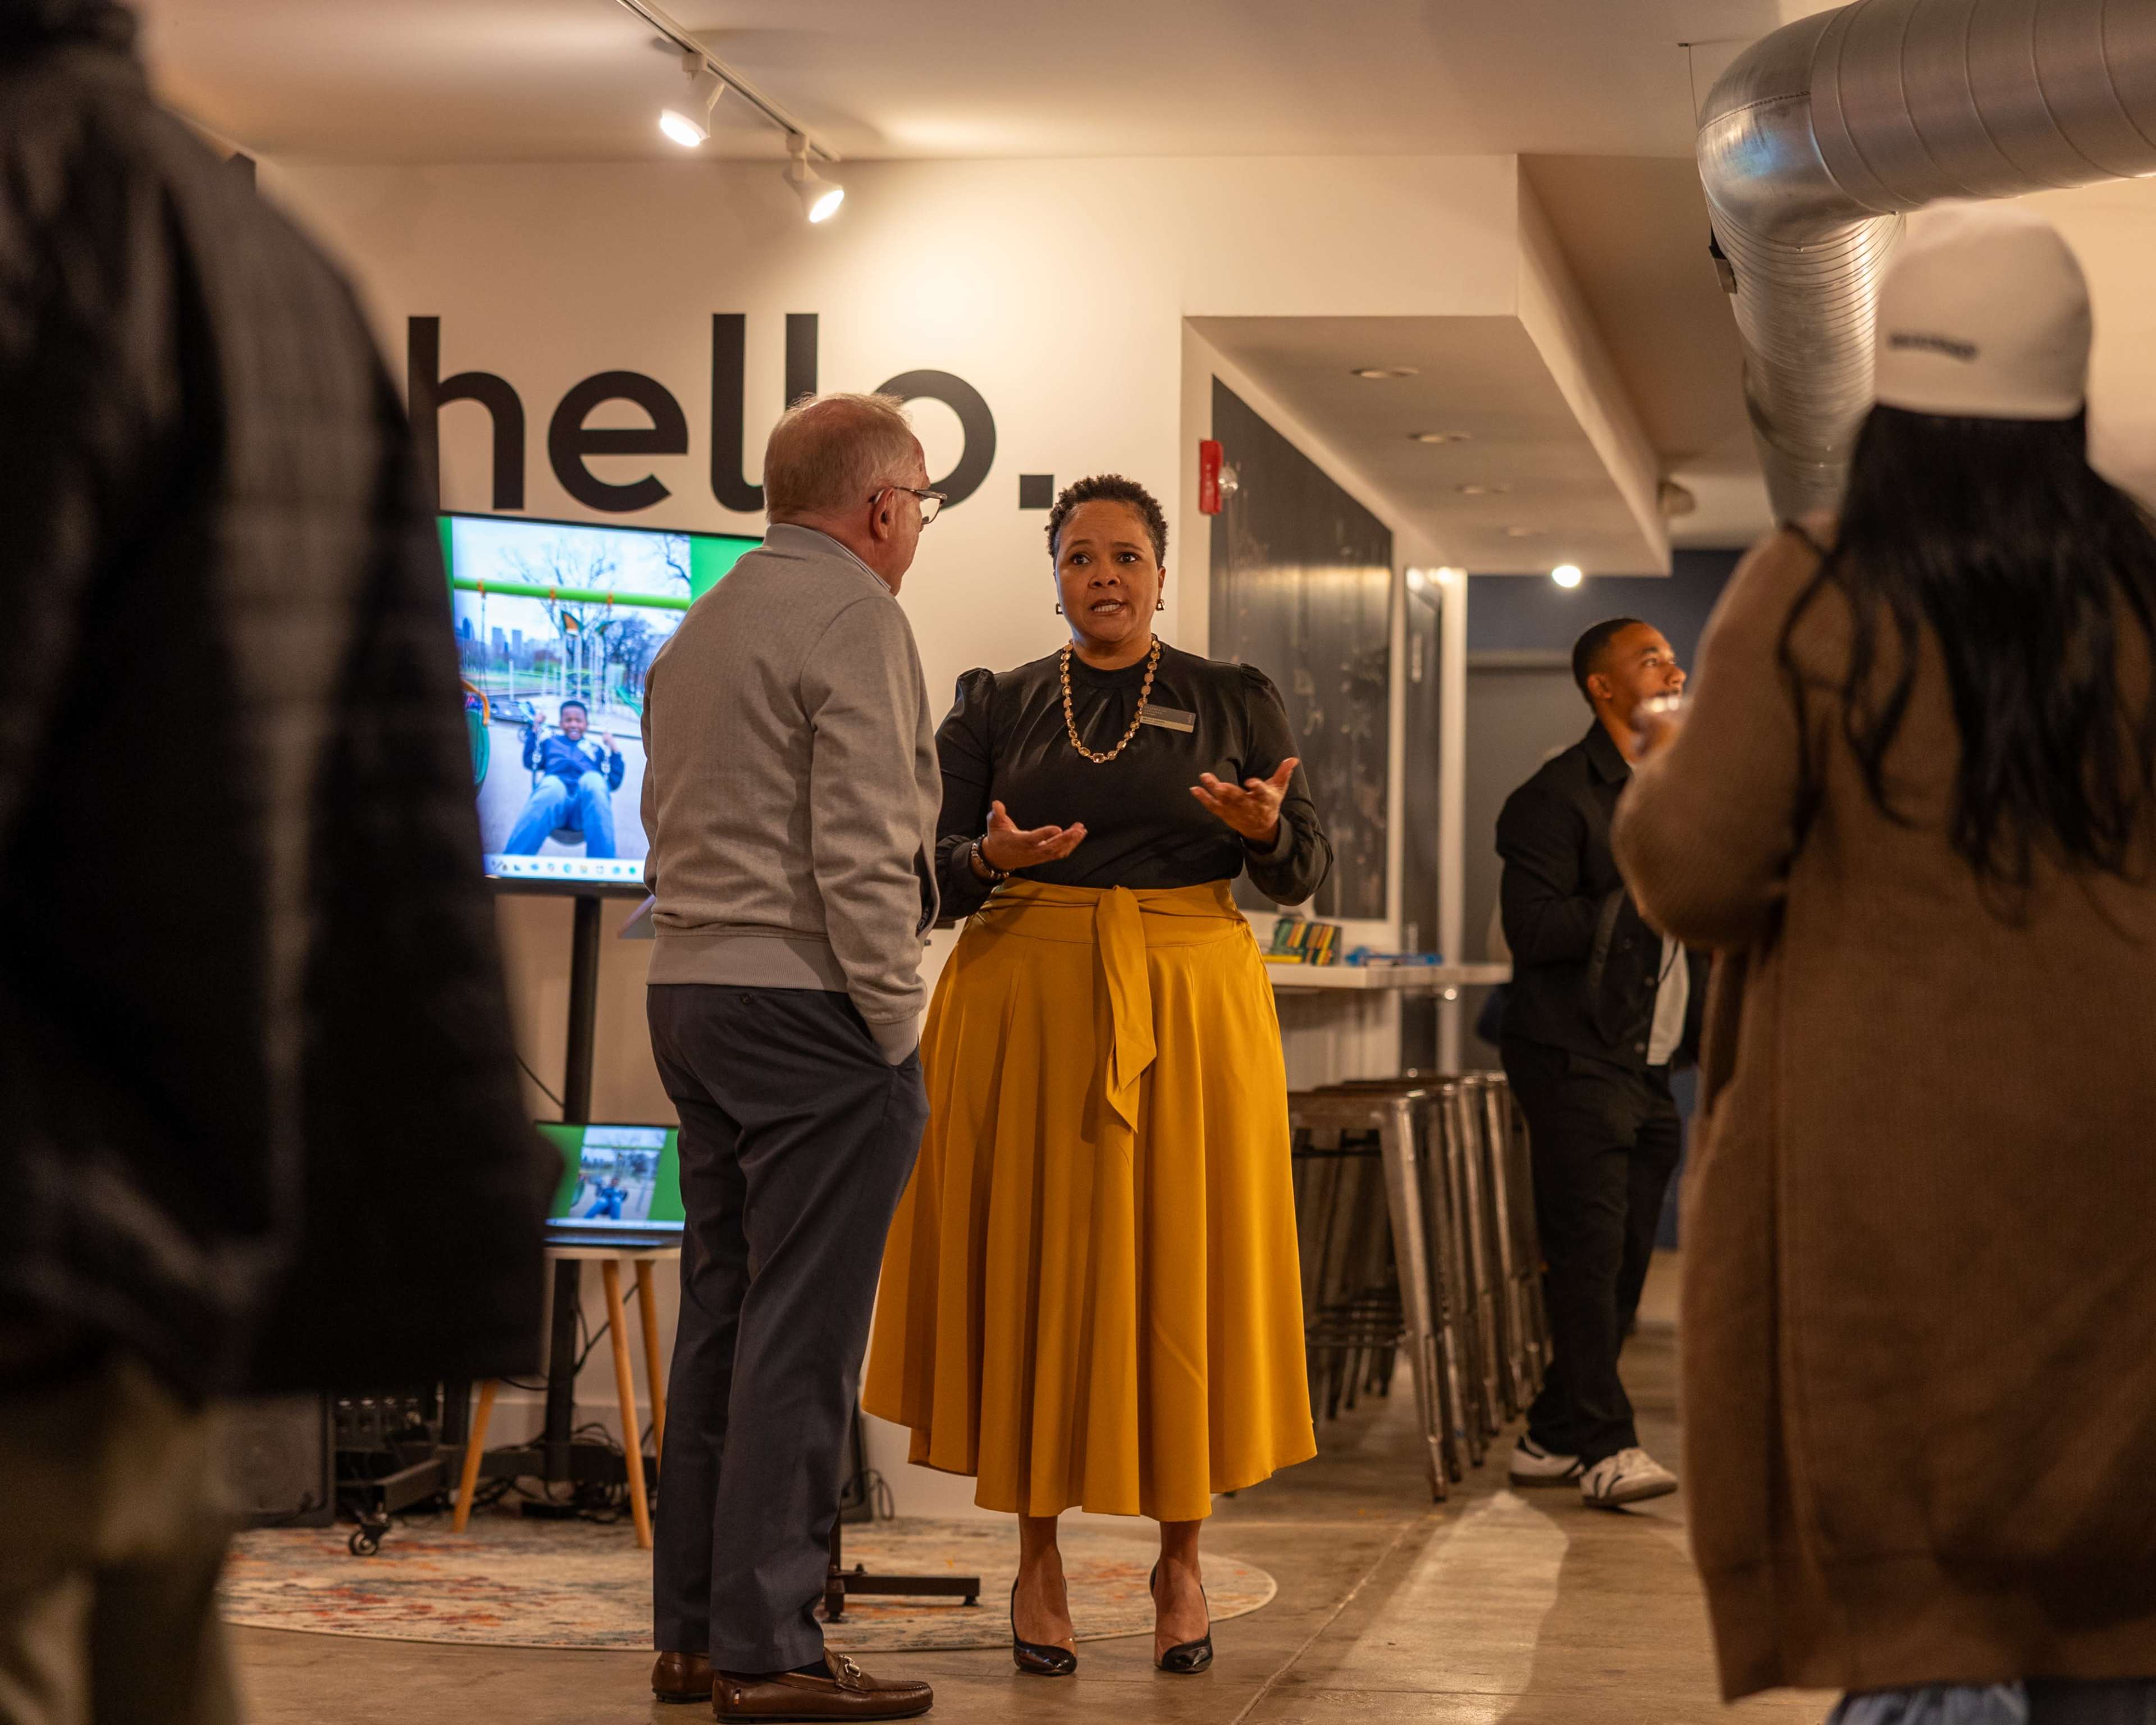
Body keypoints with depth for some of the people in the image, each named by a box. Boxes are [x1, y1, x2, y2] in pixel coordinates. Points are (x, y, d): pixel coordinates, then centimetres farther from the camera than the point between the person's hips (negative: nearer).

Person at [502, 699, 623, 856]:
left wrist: (614, 749, 15)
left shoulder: (598, 747, 33)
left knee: (592, 779, -37)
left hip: (585, 807, 0)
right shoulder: (550, 741, 35)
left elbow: (614, 783, 24)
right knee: (552, 785, -40)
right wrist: (534, 729, 20)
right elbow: (531, 763, 21)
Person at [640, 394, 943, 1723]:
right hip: (811, 1002, -9)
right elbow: (859, 852, -17)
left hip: (693, 991, 9)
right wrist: (896, 1023, -13)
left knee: (724, 1312, 12)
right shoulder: (853, 616, -10)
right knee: (801, 1332, -7)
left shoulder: (701, 628, 18)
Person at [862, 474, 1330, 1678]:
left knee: (1181, 1273, 0)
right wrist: (991, 858, -18)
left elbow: (1308, 870, 3)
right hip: (1024, 1005, 1)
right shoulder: (997, 706, 11)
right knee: (1033, 1270, 0)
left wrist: (1265, 824, -19)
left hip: (1188, 1011, 0)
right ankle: (1038, 1557, 11)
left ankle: (1183, 1558, 13)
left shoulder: (1237, 703, 9)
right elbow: (933, 862, 4)